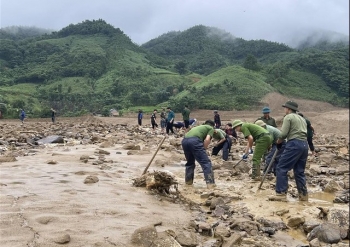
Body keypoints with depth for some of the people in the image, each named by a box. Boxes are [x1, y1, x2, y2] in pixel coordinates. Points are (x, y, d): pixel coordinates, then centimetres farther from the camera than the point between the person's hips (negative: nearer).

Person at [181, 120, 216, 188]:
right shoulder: (211, 128, 22)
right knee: (206, 162, -1)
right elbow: (207, 140, 3)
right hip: (194, 141, -7)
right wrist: (203, 150, 14)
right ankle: (210, 183, -7)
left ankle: (188, 181, 32)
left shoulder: (199, 127, 41)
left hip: (184, 140, 7)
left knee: (190, 162, 27)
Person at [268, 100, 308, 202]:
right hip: (304, 145, 9)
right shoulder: (302, 118, 25)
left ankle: (281, 193, -11)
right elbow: (304, 133, 16)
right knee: (299, 171, 14)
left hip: (294, 144, -8)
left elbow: (283, 134, -10)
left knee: (281, 168, -6)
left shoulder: (288, 117, 0)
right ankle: (303, 194, 14)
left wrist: (278, 141, 9)